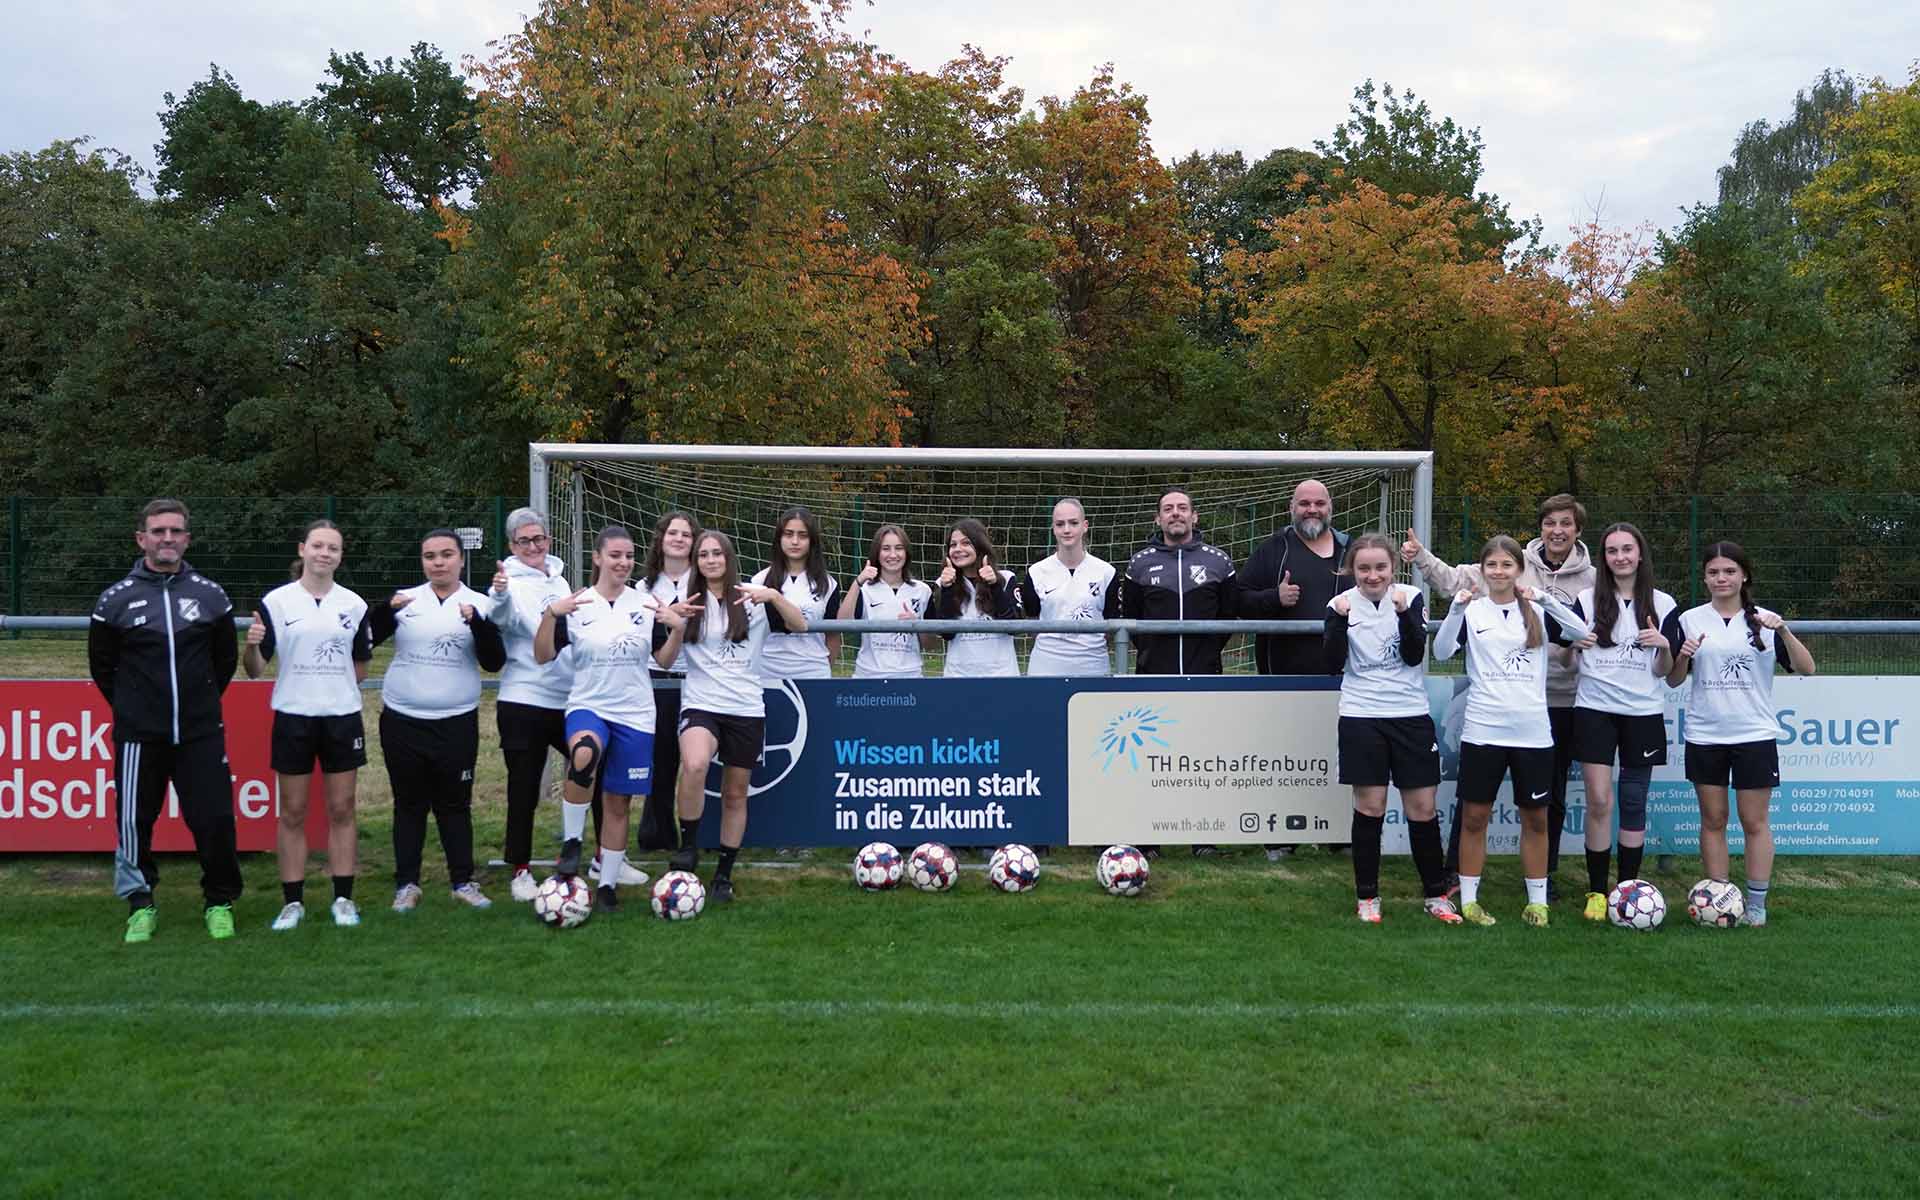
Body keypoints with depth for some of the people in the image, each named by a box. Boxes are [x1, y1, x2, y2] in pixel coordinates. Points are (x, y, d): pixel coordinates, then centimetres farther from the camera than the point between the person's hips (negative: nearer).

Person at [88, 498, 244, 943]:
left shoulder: (210, 595, 3)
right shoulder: (116, 599, 0)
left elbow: (226, 659, 13)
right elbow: (101, 665, 10)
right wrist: (130, 707, 11)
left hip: (202, 734, 0)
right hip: (139, 737, 0)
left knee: (214, 818, -2)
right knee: (134, 820, 5)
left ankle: (219, 901, 15)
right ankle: (140, 903, 22)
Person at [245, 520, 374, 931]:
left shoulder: (354, 604, 6)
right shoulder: (276, 602, -2)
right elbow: (256, 670, -5)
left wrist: (335, 688, 5)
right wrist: (252, 646, -23)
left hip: (342, 718, 2)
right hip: (293, 718, -2)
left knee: (341, 810, 6)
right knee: (292, 813, 4)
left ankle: (343, 899, 13)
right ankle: (293, 902, 12)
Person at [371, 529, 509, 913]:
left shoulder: (479, 604, 0)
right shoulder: (405, 600, 2)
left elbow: (494, 662, -8)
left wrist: (477, 622, -22)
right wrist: (387, 608, -24)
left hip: (457, 723, -1)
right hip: (402, 721, 1)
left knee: (455, 805, 7)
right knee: (409, 804, 9)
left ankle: (463, 882, 17)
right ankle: (406, 884, 18)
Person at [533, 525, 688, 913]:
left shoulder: (647, 604, 5)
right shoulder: (575, 604, -1)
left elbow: (664, 660, 7)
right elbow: (542, 656, -5)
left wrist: (678, 628, -11)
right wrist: (550, 614, -20)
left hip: (635, 714, 2)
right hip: (588, 706, -2)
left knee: (618, 803, 6)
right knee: (584, 753, -36)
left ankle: (607, 885, 21)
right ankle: (571, 842, -17)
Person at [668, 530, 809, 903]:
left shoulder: (752, 601, 3)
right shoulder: (688, 604, 5)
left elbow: (800, 626, -5)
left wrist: (774, 596, -21)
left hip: (747, 709, 1)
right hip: (701, 704, -1)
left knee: (735, 795, 8)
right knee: (694, 766, -31)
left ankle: (724, 875, 22)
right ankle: (688, 847, -11)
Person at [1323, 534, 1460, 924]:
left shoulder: (1411, 597, 0)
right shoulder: (1341, 605, -1)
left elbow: (1414, 655, -8)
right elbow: (1331, 665, -7)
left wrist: (1404, 612, -20)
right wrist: (1341, 620, -18)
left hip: (1411, 715, 1)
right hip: (1362, 717, -1)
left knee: (1422, 809, 4)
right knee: (1369, 807, 3)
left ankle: (1436, 895, 19)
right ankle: (1366, 896, 15)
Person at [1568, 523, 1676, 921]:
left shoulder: (1662, 604, 5)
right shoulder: (1587, 600, 3)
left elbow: (1665, 671, 6)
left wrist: (1664, 647, -14)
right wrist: (1574, 645, -15)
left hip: (1643, 713, 1)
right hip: (1595, 710, -1)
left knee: (1634, 805, 6)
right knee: (1598, 801, -6)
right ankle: (1597, 891, 3)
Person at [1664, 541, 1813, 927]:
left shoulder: (1764, 620, 3)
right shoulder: (1688, 620, 4)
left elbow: (1806, 669, -5)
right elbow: (1673, 680, 8)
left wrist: (1784, 631, -19)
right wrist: (1683, 656, -13)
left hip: (1755, 736, -1)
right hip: (1704, 736, 1)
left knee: (1754, 821, 2)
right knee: (1712, 820, 6)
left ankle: (1756, 904, 10)